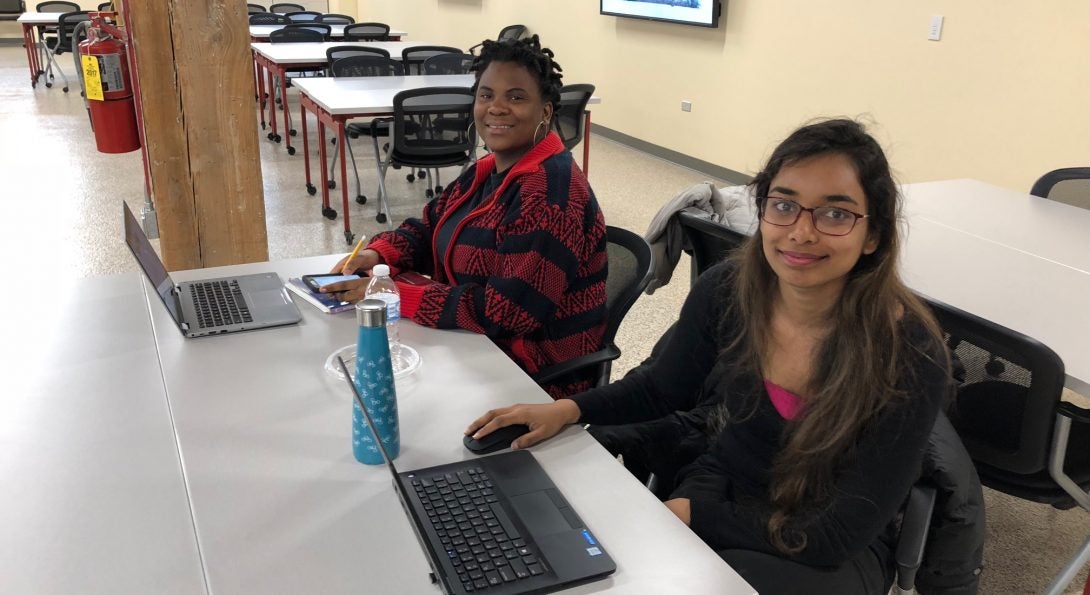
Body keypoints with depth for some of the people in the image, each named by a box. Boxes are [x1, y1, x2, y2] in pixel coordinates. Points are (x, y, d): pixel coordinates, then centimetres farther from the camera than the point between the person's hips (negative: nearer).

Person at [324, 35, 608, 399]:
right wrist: (377, 254, -9)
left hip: (534, 375, -8)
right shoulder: (490, 172, 6)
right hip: (477, 342, 8)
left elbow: (510, 309, -29)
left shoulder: (551, 193, -24)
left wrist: (393, 295, -25)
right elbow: (430, 228, 12)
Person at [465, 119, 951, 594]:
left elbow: (837, 536, -21)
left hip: (834, 553, -3)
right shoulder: (725, 292, -14)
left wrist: (690, 514, -21)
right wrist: (571, 409, -10)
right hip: (721, 489, 3)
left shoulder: (911, 358, -24)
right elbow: (660, 388, 6)